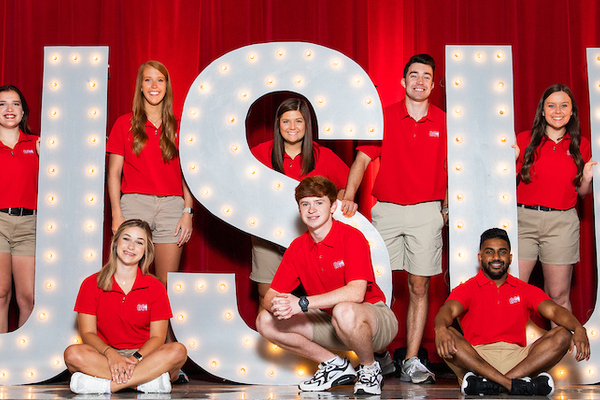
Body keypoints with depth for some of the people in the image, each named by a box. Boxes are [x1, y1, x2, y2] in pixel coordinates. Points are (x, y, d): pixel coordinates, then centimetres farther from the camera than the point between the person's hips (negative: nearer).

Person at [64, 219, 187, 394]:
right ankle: (145, 380, -34)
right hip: (105, 355, 0)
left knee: (178, 351, -30)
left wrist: (135, 358, -22)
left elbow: (157, 337, -1)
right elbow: (87, 333, -3)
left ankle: (107, 384, -35)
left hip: (143, 354, 1)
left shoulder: (155, 288, 4)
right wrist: (110, 354, -24)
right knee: (72, 353, -32)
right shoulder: (91, 284, 3)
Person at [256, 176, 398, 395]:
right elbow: (271, 295, -1)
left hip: (374, 318, -6)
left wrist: (302, 303, -33)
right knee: (265, 321, -6)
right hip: (330, 323, 6)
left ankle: (370, 368, -10)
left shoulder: (352, 237, -18)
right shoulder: (297, 247, 0)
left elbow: (356, 293, -30)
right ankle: (334, 365, 3)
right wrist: (278, 306, -28)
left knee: (344, 311, -41)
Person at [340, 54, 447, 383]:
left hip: (427, 211, 0)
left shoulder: (444, 123, 5)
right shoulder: (384, 117, 3)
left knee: (419, 287, 2)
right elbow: (362, 159, -2)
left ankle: (411, 363, 6)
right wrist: (349, 196, -15)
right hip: (386, 209, 0)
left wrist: (447, 208, 5)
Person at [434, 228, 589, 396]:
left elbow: (553, 310, -1)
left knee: (563, 335, -18)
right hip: (475, 359, -2)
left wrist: (578, 328, -23)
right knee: (446, 335, -29)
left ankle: (490, 382, -35)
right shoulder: (466, 289, 8)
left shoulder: (526, 290, 16)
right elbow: (448, 310, -13)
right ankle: (512, 383, -39)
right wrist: (440, 328, -39)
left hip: (517, 359, 3)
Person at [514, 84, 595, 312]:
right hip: (524, 219, -1)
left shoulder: (580, 145, 9)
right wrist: (512, 161, -12)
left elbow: (582, 192, 15)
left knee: (559, 296, 5)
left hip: (562, 223, 1)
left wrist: (587, 178, -5)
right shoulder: (525, 140, 4)